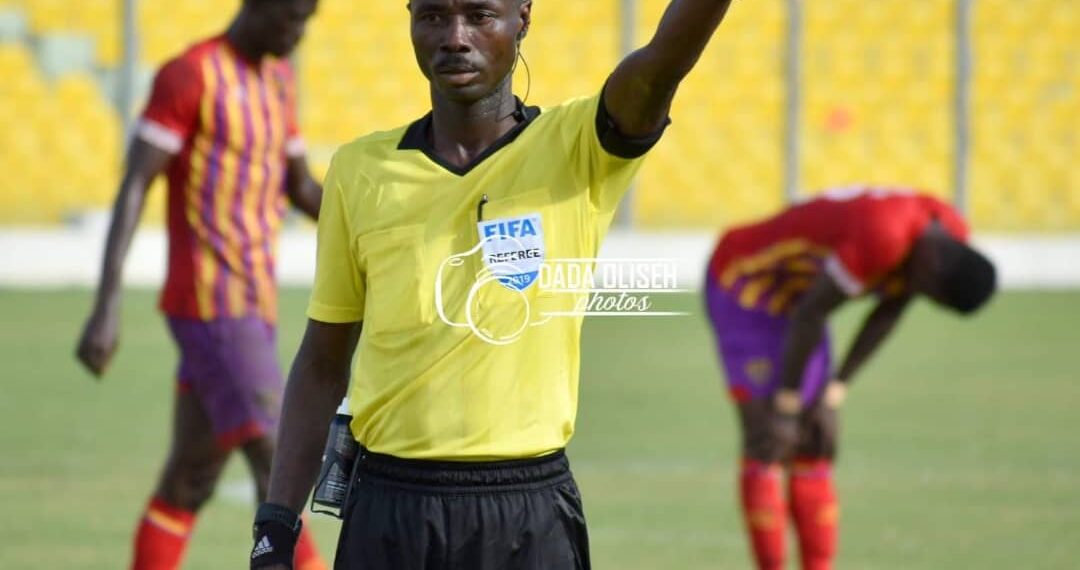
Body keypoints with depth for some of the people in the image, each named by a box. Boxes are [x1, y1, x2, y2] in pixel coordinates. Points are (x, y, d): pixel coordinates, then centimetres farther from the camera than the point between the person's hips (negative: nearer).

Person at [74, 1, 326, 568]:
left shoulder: (278, 79, 17)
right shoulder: (188, 76, -10)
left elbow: (300, 188, 23)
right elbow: (133, 187, -14)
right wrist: (108, 305, -21)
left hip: (252, 308, 9)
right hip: (211, 307, -9)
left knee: (191, 478, 9)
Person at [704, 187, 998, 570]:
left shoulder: (950, 237, -10)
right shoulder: (882, 236, -37)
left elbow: (887, 315, 0)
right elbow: (811, 314, -28)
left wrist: (833, 394, -2)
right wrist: (786, 405, -19)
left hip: (792, 292, 8)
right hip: (742, 285, -8)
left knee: (817, 446, 3)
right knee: (767, 443, -15)